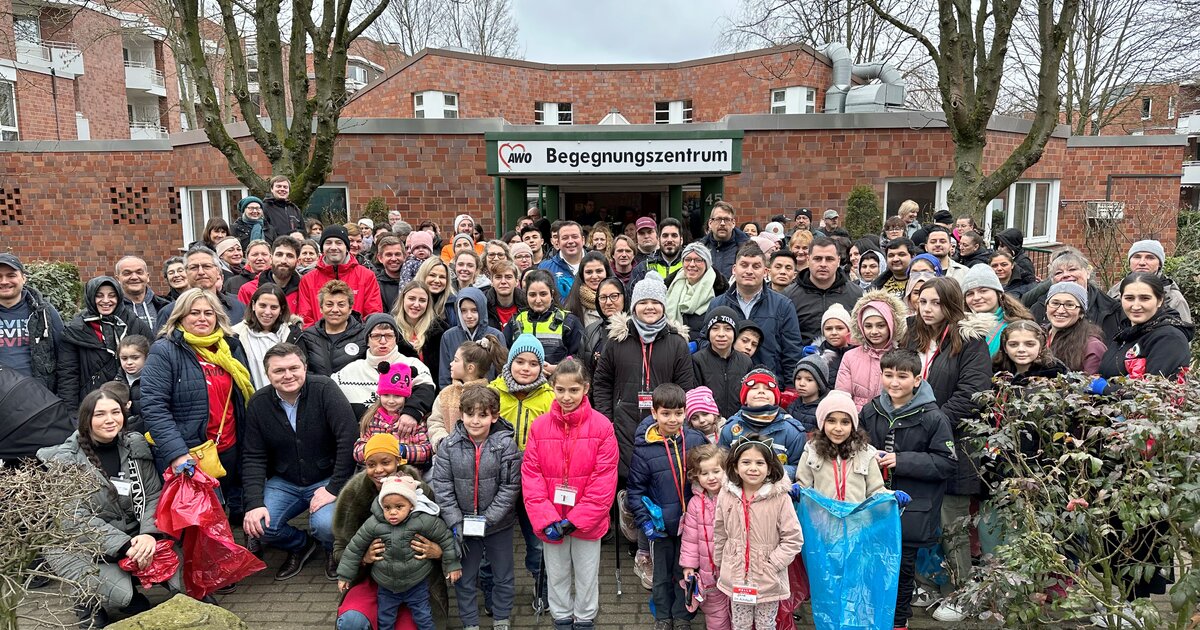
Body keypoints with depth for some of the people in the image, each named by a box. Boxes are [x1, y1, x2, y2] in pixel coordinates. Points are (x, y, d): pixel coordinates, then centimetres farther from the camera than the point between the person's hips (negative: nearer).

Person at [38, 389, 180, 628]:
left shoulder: (135, 445, 1)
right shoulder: (65, 459, -9)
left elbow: (154, 495, -2)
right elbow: (78, 518, -14)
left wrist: (149, 534, -22)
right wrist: (125, 546, -25)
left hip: (133, 537, 4)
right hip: (81, 545, -3)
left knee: (183, 571, -19)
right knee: (120, 594, -29)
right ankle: (91, 604, 8)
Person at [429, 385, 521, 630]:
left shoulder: (506, 445, -15)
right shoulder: (449, 446, -10)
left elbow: (510, 487, -14)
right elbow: (441, 486, -9)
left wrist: (488, 519, -18)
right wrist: (455, 522, -14)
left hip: (499, 525, -1)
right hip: (464, 525, 1)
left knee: (503, 576, 16)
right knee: (464, 578, 15)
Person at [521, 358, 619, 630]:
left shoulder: (602, 426, -13)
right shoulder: (539, 427, -6)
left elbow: (604, 479, -13)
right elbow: (530, 476, -6)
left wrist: (576, 520, -16)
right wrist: (546, 519, -15)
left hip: (587, 521, -2)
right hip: (551, 522, 2)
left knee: (587, 576, 16)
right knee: (556, 575, 19)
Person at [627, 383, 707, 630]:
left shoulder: (696, 440, -8)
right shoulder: (644, 448, -12)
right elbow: (636, 489, -5)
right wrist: (645, 521, -12)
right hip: (662, 524, -1)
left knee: (685, 572, 16)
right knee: (662, 574, 16)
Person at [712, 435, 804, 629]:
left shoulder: (780, 497, -16)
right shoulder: (726, 495, -7)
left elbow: (793, 539, -11)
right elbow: (720, 535, 6)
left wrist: (772, 565, -16)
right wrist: (719, 567, 14)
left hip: (768, 579, -2)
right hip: (735, 577, 2)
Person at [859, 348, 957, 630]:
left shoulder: (932, 417, -11)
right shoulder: (870, 411, 1)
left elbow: (947, 463, -11)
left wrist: (902, 460, -18)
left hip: (912, 508, -3)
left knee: (903, 565, 11)